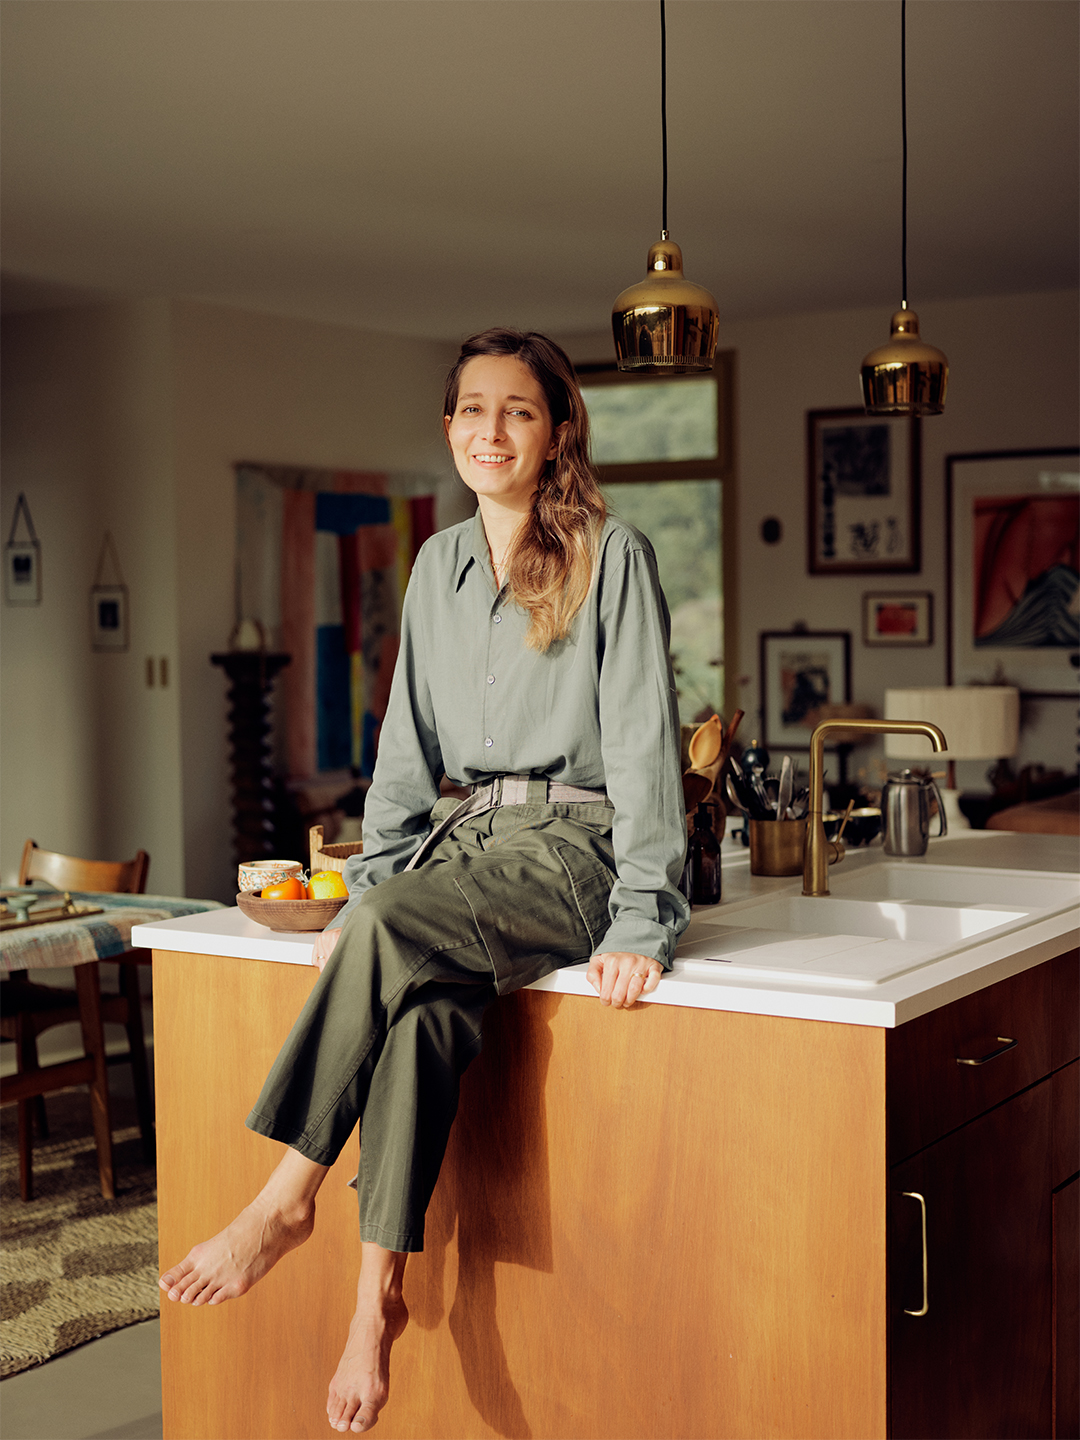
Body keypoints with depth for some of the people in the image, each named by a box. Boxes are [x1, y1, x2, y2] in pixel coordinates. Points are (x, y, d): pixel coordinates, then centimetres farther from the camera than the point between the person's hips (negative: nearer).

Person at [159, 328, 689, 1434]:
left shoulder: (613, 557, -5)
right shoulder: (439, 565, 13)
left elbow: (643, 743, -10)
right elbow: (409, 748, 15)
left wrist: (640, 922, -17)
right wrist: (368, 886, 4)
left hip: (572, 848, -4)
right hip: (467, 838, 5)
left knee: (397, 931, -32)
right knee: (424, 1003, -28)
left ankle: (286, 1203, -25)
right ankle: (377, 1294, -26)